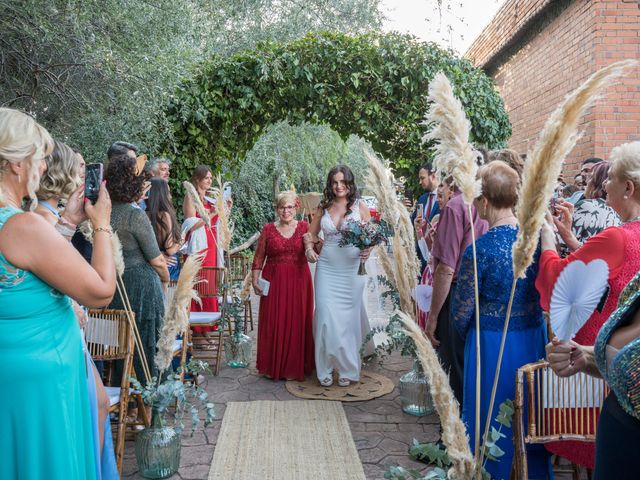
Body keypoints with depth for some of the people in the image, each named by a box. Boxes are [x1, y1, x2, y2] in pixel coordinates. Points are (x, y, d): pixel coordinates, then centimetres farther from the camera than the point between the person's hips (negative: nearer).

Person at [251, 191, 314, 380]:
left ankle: (296, 366, 16)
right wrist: (255, 280, -2)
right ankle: (274, 366, 14)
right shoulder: (268, 229, 4)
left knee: (297, 323, 3)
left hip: (299, 281, 0)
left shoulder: (304, 227, 5)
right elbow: (259, 258, 5)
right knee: (274, 324, 2)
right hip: (274, 282, 0)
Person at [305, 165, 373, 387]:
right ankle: (326, 369, 14)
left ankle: (347, 369, 22)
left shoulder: (360, 207, 1)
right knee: (326, 318, -1)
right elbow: (310, 234, 17)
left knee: (349, 318, 6)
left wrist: (367, 250, -18)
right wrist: (309, 248, -3)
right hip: (327, 270, 1)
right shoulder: (323, 208, 7)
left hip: (352, 271, -1)